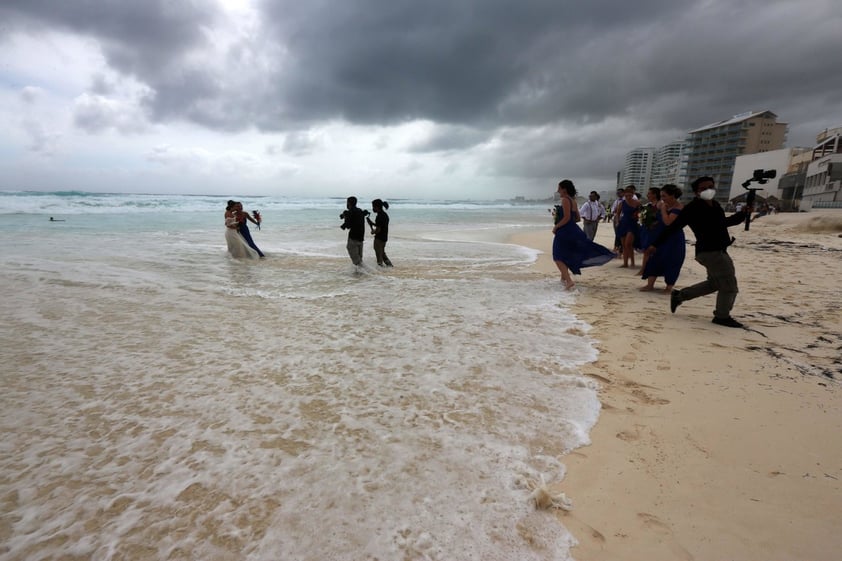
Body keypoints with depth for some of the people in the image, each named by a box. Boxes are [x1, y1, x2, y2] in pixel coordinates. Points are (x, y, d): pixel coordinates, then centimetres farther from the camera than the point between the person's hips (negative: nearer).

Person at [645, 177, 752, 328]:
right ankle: (722, 316, 16)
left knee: (714, 283, 22)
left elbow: (724, 222, 26)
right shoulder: (692, 208, -15)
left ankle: (679, 296, 27)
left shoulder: (715, 205, 11)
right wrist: (656, 244, -19)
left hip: (718, 251, 10)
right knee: (729, 286, -1)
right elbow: (674, 227, -17)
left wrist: (742, 214, 10)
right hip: (710, 252, -10)